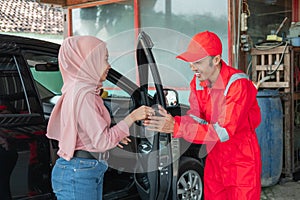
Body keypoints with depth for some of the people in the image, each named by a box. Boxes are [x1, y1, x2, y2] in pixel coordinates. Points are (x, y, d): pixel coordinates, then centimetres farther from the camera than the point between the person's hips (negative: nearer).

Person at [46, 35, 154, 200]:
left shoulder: (79, 90, 12)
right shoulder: (83, 95, -19)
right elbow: (103, 142, -21)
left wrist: (112, 136, 12)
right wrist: (132, 117, -16)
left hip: (92, 172, 10)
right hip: (77, 175, -10)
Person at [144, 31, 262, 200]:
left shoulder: (238, 84, -25)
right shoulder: (197, 82, -2)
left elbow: (224, 131, -29)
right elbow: (196, 117, -3)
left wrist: (176, 127, -34)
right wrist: (171, 121, -25)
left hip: (241, 161, -6)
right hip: (214, 158, 7)